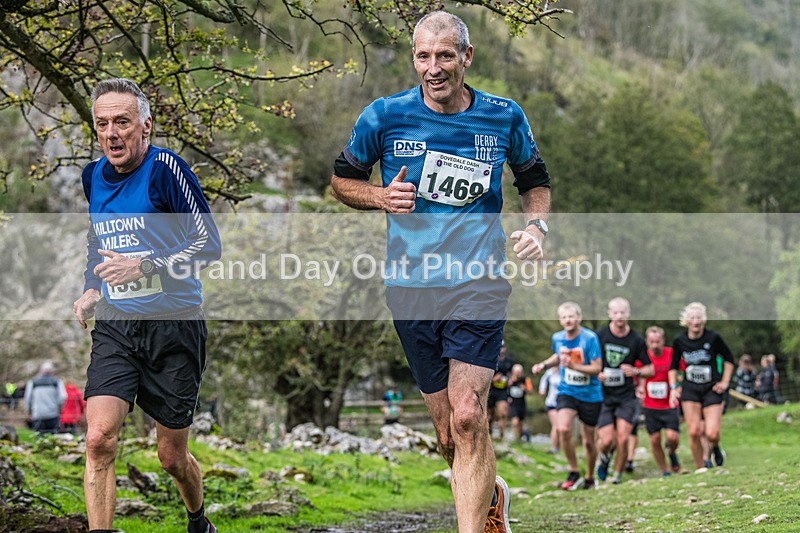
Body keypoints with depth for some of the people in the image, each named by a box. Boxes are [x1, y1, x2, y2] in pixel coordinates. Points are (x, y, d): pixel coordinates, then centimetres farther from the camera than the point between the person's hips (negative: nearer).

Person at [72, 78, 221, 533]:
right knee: (99, 438, -18)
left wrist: (144, 266, -21)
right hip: (114, 328, 4)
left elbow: (209, 244, -12)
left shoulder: (166, 168, -10)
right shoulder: (93, 176, 9)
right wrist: (93, 291, 10)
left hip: (174, 328, -4)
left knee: (172, 457, 7)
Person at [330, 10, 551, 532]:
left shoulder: (505, 117, 2)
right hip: (411, 288, 1)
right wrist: (381, 196, -8)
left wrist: (536, 225, -1)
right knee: (449, 432, 7)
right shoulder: (385, 116, 0)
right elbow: (342, 179, 13)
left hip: (480, 284, -1)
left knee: (468, 417, -17)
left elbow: (536, 180, 18)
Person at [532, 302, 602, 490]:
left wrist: (573, 365, -30)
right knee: (563, 429, -22)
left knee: (589, 441, 7)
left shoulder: (590, 338, -16)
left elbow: (597, 367, -18)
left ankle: (589, 478, 30)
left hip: (590, 394, -3)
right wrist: (543, 365, 5)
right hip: (566, 391, 3)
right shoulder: (557, 338, 0)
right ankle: (574, 473, -4)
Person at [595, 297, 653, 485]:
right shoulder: (599, 336, -5)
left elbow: (650, 369, 7)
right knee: (607, 441, -8)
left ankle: (618, 475, 9)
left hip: (626, 397, 1)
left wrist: (636, 371, -13)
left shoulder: (636, 340, -1)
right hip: (603, 396, -1)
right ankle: (604, 459, 28)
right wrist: (596, 374, -14)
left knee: (622, 439, -11)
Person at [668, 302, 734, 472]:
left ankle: (715, 447, 25)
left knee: (712, 434, -12)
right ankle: (700, 469, 8)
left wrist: (724, 382, 1)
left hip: (712, 388, -2)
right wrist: (673, 388, 1)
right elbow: (673, 366, 12)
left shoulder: (713, 338, -10)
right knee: (694, 432, -9)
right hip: (690, 389, 2)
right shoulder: (680, 341, -3)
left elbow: (729, 358, 5)